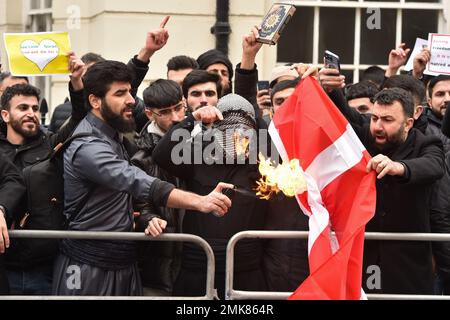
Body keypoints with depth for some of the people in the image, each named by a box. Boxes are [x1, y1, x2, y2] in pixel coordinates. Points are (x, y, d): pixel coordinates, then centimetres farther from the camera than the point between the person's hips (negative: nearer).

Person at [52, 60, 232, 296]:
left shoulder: (113, 135, 10)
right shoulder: (88, 146, -21)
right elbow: (140, 183, -34)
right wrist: (200, 202, -42)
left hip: (124, 263, 9)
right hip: (89, 268, -9)